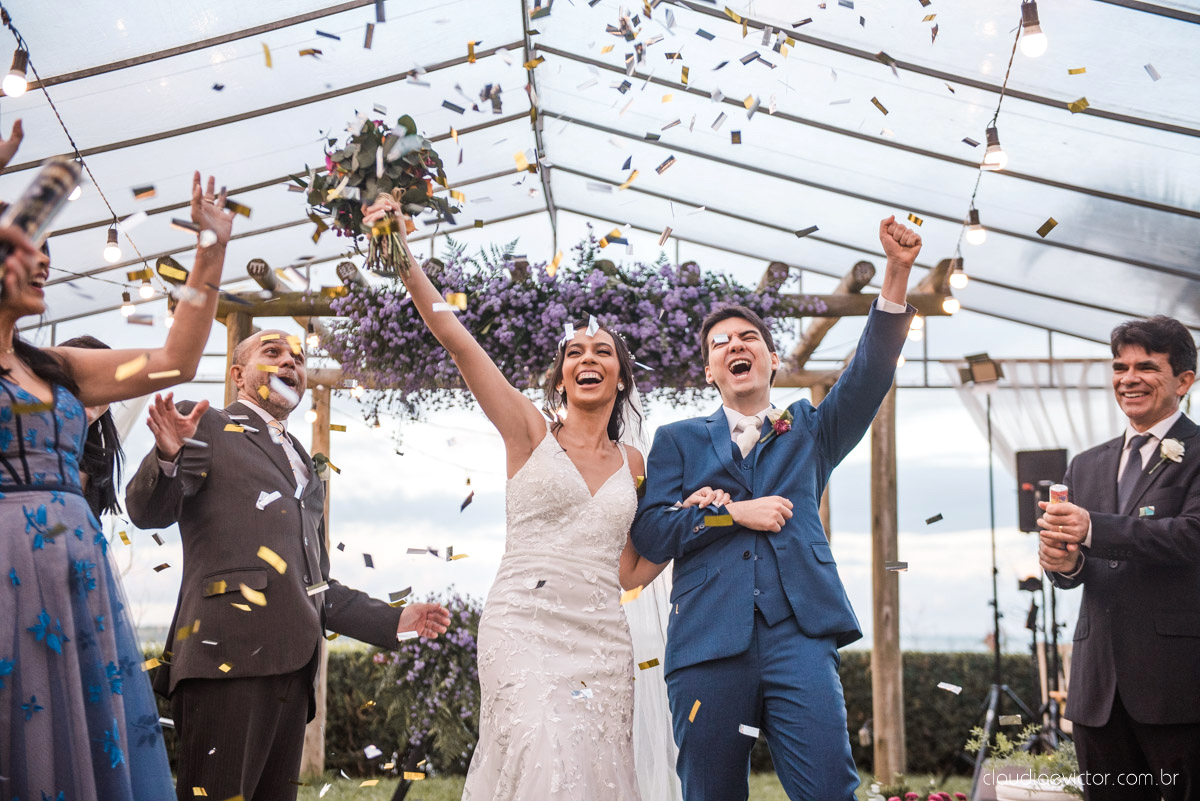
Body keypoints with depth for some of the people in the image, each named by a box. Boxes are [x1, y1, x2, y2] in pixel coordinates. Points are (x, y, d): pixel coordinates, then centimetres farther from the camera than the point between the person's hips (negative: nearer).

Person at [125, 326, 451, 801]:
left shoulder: (304, 468, 30)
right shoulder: (206, 427, 10)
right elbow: (147, 511, -4)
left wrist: (393, 621, 24)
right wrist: (169, 457, -24)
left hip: (292, 667, 7)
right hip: (228, 655, -7)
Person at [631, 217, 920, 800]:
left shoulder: (809, 430, 22)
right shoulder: (679, 440, 20)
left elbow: (870, 375, 5)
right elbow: (651, 535, 7)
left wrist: (897, 273, -7)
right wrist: (735, 512, -5)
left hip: (799, 633, 0)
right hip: (709, 638, 0)